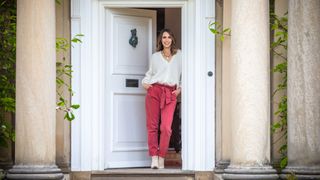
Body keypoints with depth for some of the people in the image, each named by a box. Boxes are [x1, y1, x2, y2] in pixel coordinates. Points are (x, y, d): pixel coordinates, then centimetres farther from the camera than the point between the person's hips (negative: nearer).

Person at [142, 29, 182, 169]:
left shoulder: (179, 55, 13)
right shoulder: (155, 56, 15)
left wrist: (180, 88, 5)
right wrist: (144, 82, 4)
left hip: (170, 94, -1)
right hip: (154, 90, 1)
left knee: (166, 127, -12)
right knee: (152, 125, -4)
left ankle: (161, 159, -4)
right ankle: (154, 158, -1)